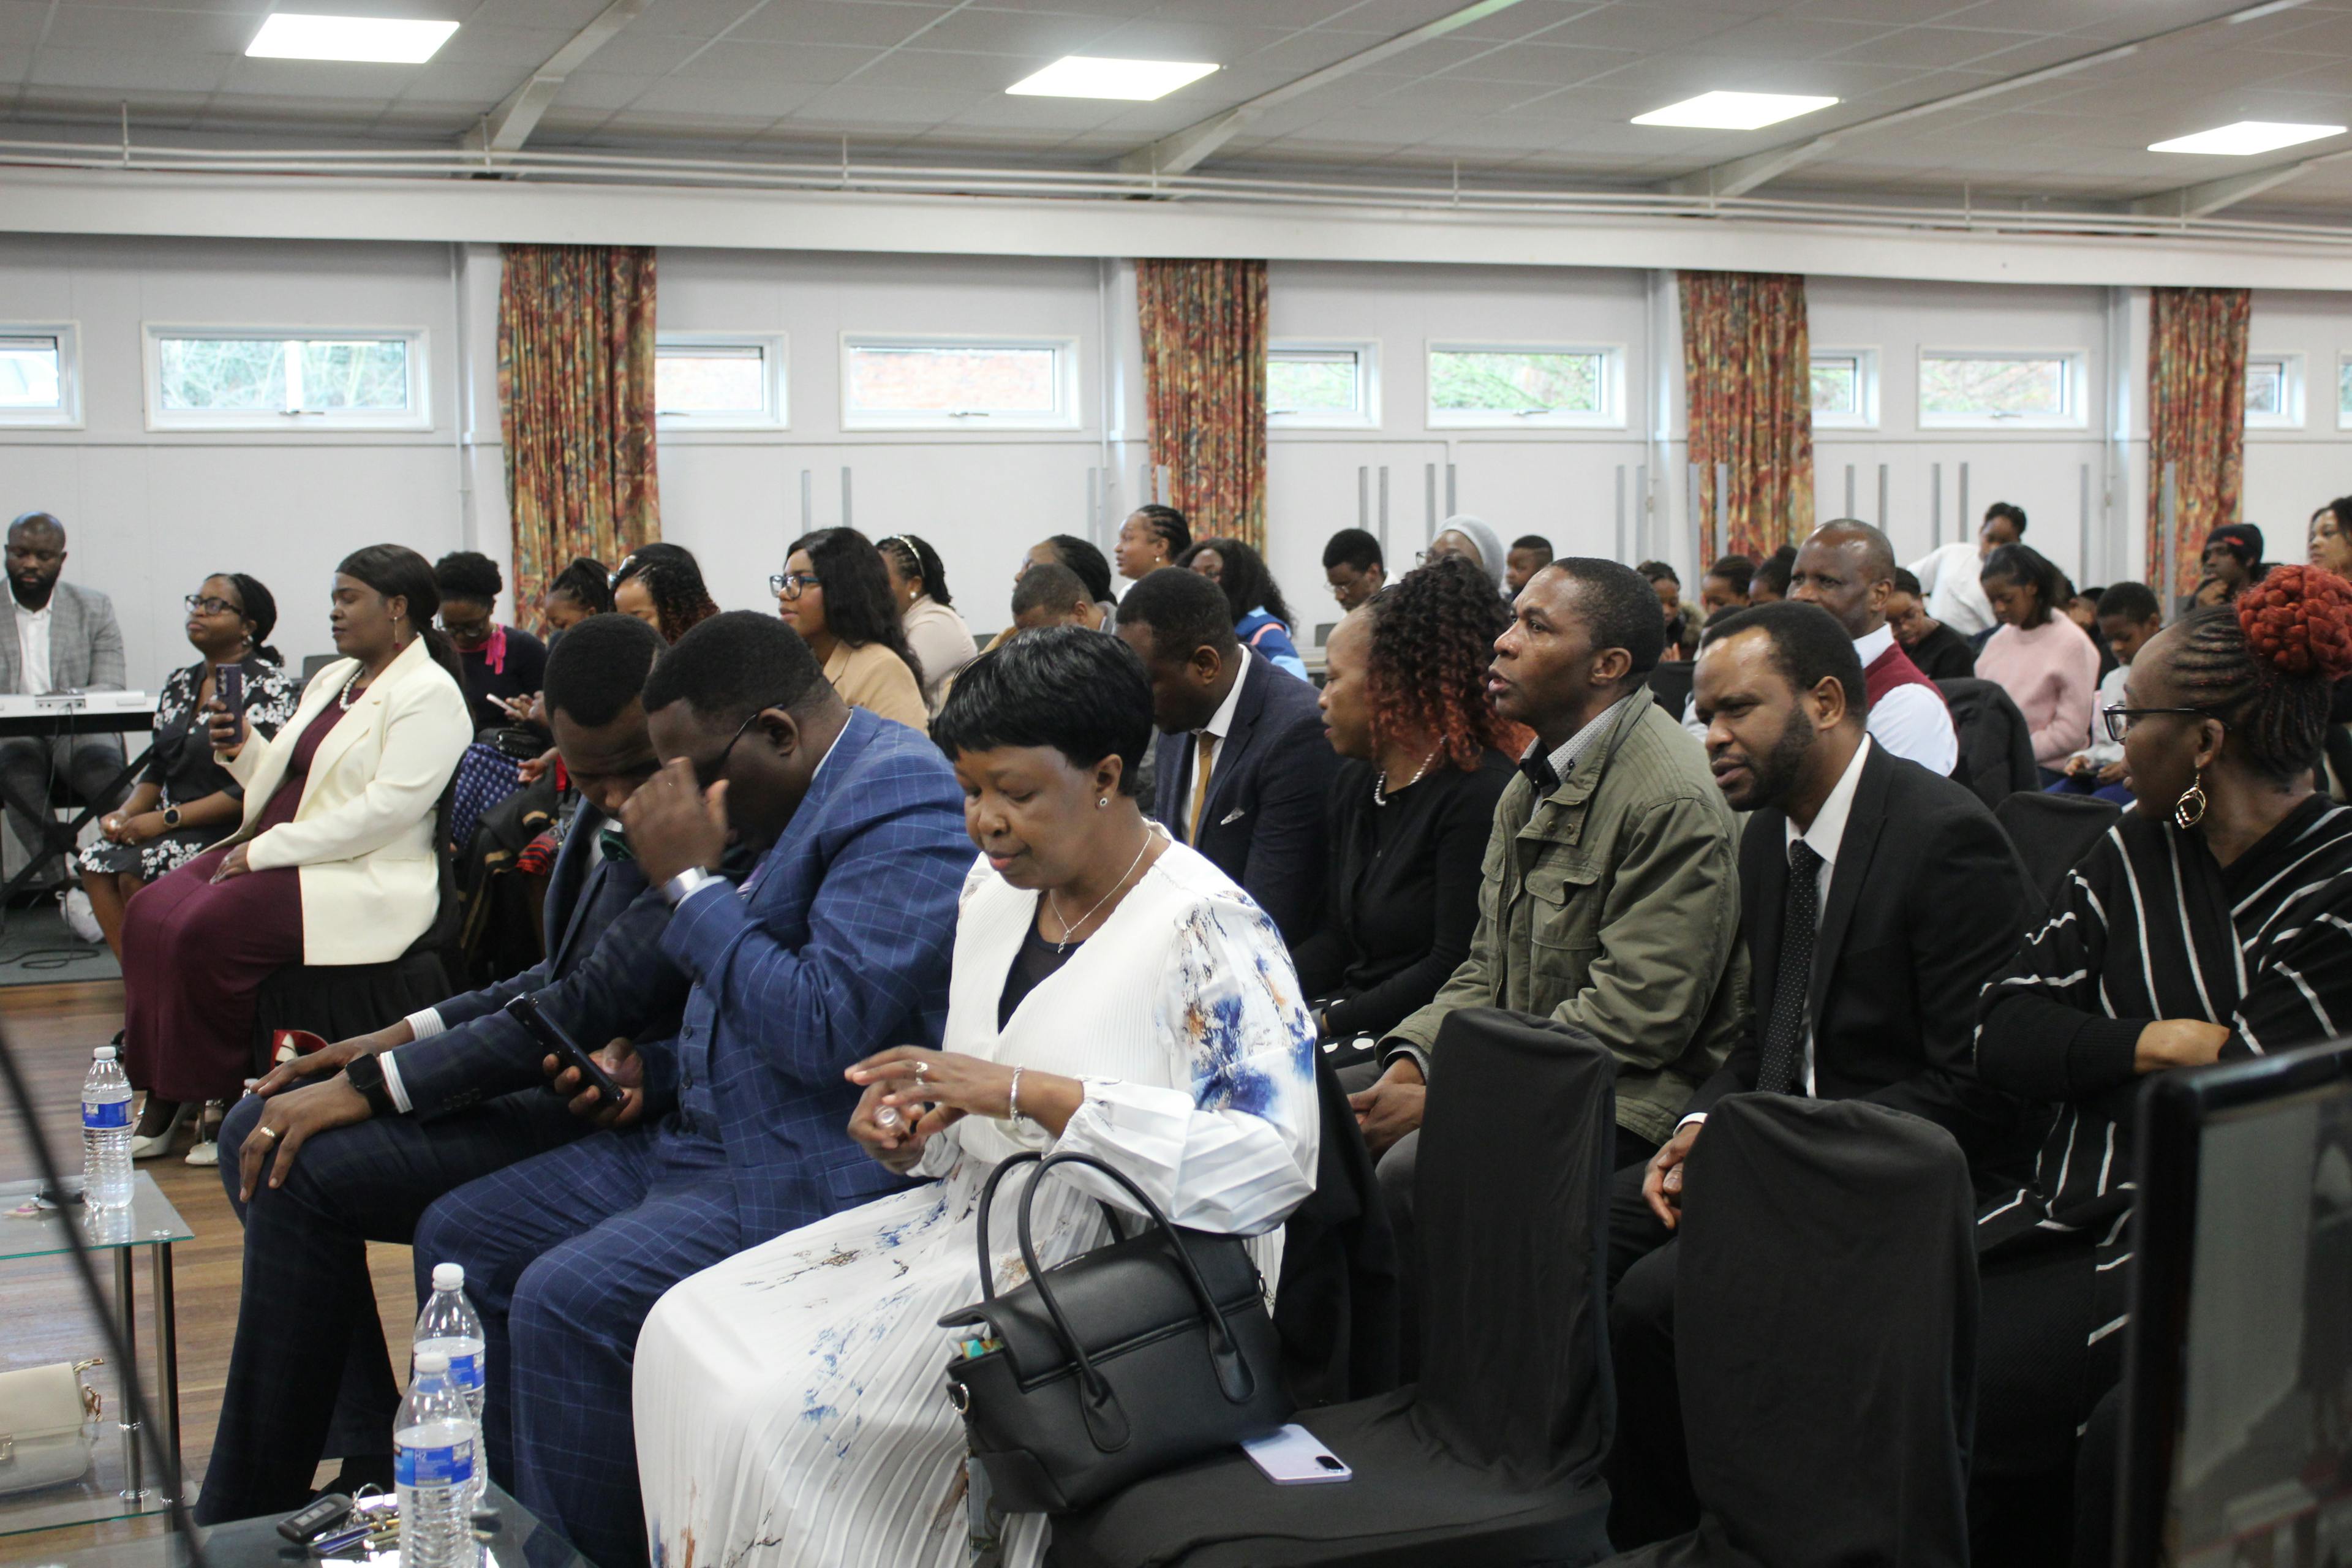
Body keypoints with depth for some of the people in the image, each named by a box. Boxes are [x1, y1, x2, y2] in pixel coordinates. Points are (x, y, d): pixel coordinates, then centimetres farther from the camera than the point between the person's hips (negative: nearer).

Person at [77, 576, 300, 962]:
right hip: (173, 826, 7)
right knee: (97, 863, -15)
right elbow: (158, 767, 19)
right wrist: (126, 813, -1)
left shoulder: (269, 687, -11)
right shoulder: (181, 684, 14)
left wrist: (167, 819, -18)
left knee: (136, 873, -24)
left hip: (231, 830, -7)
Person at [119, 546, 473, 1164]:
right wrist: (244, 750, 2)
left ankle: (225, 1099, -9)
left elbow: (389, 808, -21)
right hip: (277, 854, 9)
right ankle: (166, 1095, -7)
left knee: (206, 932, -26)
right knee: (150, 913, -11)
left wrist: (267, 850, -19)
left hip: (363, 880, -9)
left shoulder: (429, 694, -10)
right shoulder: (332, 679, 20)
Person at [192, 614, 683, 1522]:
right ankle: (369, 1453, 6)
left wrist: (373, 1086, -22)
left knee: (300, 1172, -19)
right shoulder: (607, 809, 7)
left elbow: (593, 1004, -27)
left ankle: (245, 1522, -3)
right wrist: (402, 1038, 7)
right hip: (552, 1072, 11)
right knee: (256, 1131, 7)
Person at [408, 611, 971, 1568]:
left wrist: (690, 881, -19)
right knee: (458, 1237, 9)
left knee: (565, 1300, -25)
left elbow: (826, 1030, -27)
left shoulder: (903, 806, -18)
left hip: (815, 1174, -11)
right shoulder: (808, 799, 13)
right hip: (708, 1134, 11)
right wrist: (658, 1069, 7)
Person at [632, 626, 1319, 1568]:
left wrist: (1028, 1092, -28)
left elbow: (1274, 1158, -26)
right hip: (973, 1213, 8)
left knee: (784, 1406, -20)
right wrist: (911, 1126, -4)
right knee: (686, 1332, -4)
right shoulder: (994, 889, 9)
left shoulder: (1210, 932, -16)